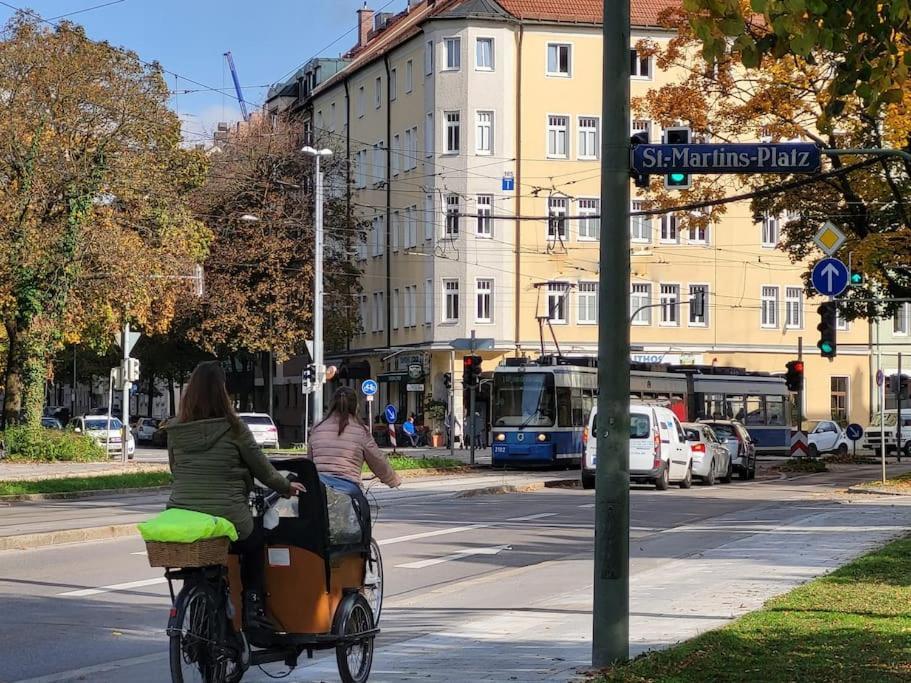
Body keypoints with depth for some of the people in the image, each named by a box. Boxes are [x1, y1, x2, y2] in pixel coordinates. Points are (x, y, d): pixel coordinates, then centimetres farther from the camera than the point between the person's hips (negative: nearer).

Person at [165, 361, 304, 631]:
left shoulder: (175, 430, 3)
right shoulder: (233, 428, -8)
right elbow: (261, 468, 2)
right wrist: (286, 487, 21)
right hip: (228, 519, -4)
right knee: (256, 541, 28)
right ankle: (253, 606, 18)